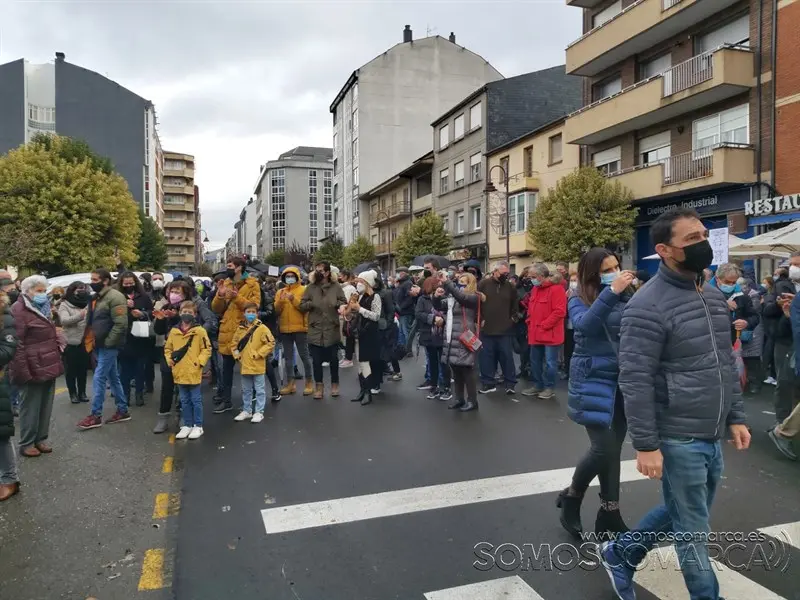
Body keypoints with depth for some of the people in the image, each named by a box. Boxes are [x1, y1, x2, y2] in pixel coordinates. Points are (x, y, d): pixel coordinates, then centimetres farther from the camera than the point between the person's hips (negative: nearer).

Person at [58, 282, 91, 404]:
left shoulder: (87, 303, 10)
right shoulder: (65, 305, -2)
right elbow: (64, 320, -18)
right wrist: (80, 315, -32)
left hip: (84, 342, 3)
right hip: (70, 343, -3)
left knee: (83, 369, 11)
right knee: (71, 370, 5)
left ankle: (82, 392, 23)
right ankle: (73, 393, 17)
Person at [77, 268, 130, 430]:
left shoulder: (115, 297, -15)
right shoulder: (98, 297, 15)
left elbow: (121, 324, -22)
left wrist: (107, 342, -20)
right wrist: (95, 340, 14)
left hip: (109, 346, -10)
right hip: (101, 345, 10)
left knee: (98, 378, -7)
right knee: (113, 378, 13)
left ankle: (96, 416, 2)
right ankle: (123, 411, 21)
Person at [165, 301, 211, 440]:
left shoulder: (199, 331, -8)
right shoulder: (174, 331, 5)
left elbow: (207, 349, -6)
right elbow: (167, 348, 15)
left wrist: (199, 362, -15)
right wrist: (169, 360, 0)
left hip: (194, 372, -4)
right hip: (180, 372, 4)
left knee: (196, 400, 5)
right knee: (184, 401, 14)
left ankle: (198, 426, 15)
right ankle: (187, 425, 25)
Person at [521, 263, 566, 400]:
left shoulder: (556, 289, -13)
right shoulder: (535, 289, 13)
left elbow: (559, 311, -19)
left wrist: (543, 325, -17)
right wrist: (531, 323, 8)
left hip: (550, 334, -8)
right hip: (535, 334, 8)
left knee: (550, 362, 0)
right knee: (535, 361, 13)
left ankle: (549, 388, 13)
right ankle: (538, 386, 25)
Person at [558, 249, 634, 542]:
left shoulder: (627, 296, 1)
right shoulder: (579, 299, -7)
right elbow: (584, 324, -28)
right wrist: (610, 292, -32)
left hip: (622, 380, 4)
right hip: (593, 381, -4)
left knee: (613, 449, 9)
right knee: (604, 448, -7)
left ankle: (609, 515, 23)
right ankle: (571, 497, 20)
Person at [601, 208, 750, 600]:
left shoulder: (714, 296, 8)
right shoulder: (648, 306, -19)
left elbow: (726, 363, 17)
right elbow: (635, 381, -21)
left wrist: (736, 417, 13)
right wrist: (646, 445, -20)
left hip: (711, 438, 9)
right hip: (678, 440, -8)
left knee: (682, 514, 23)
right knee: (692, 532, 8)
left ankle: (619, 554, 42)